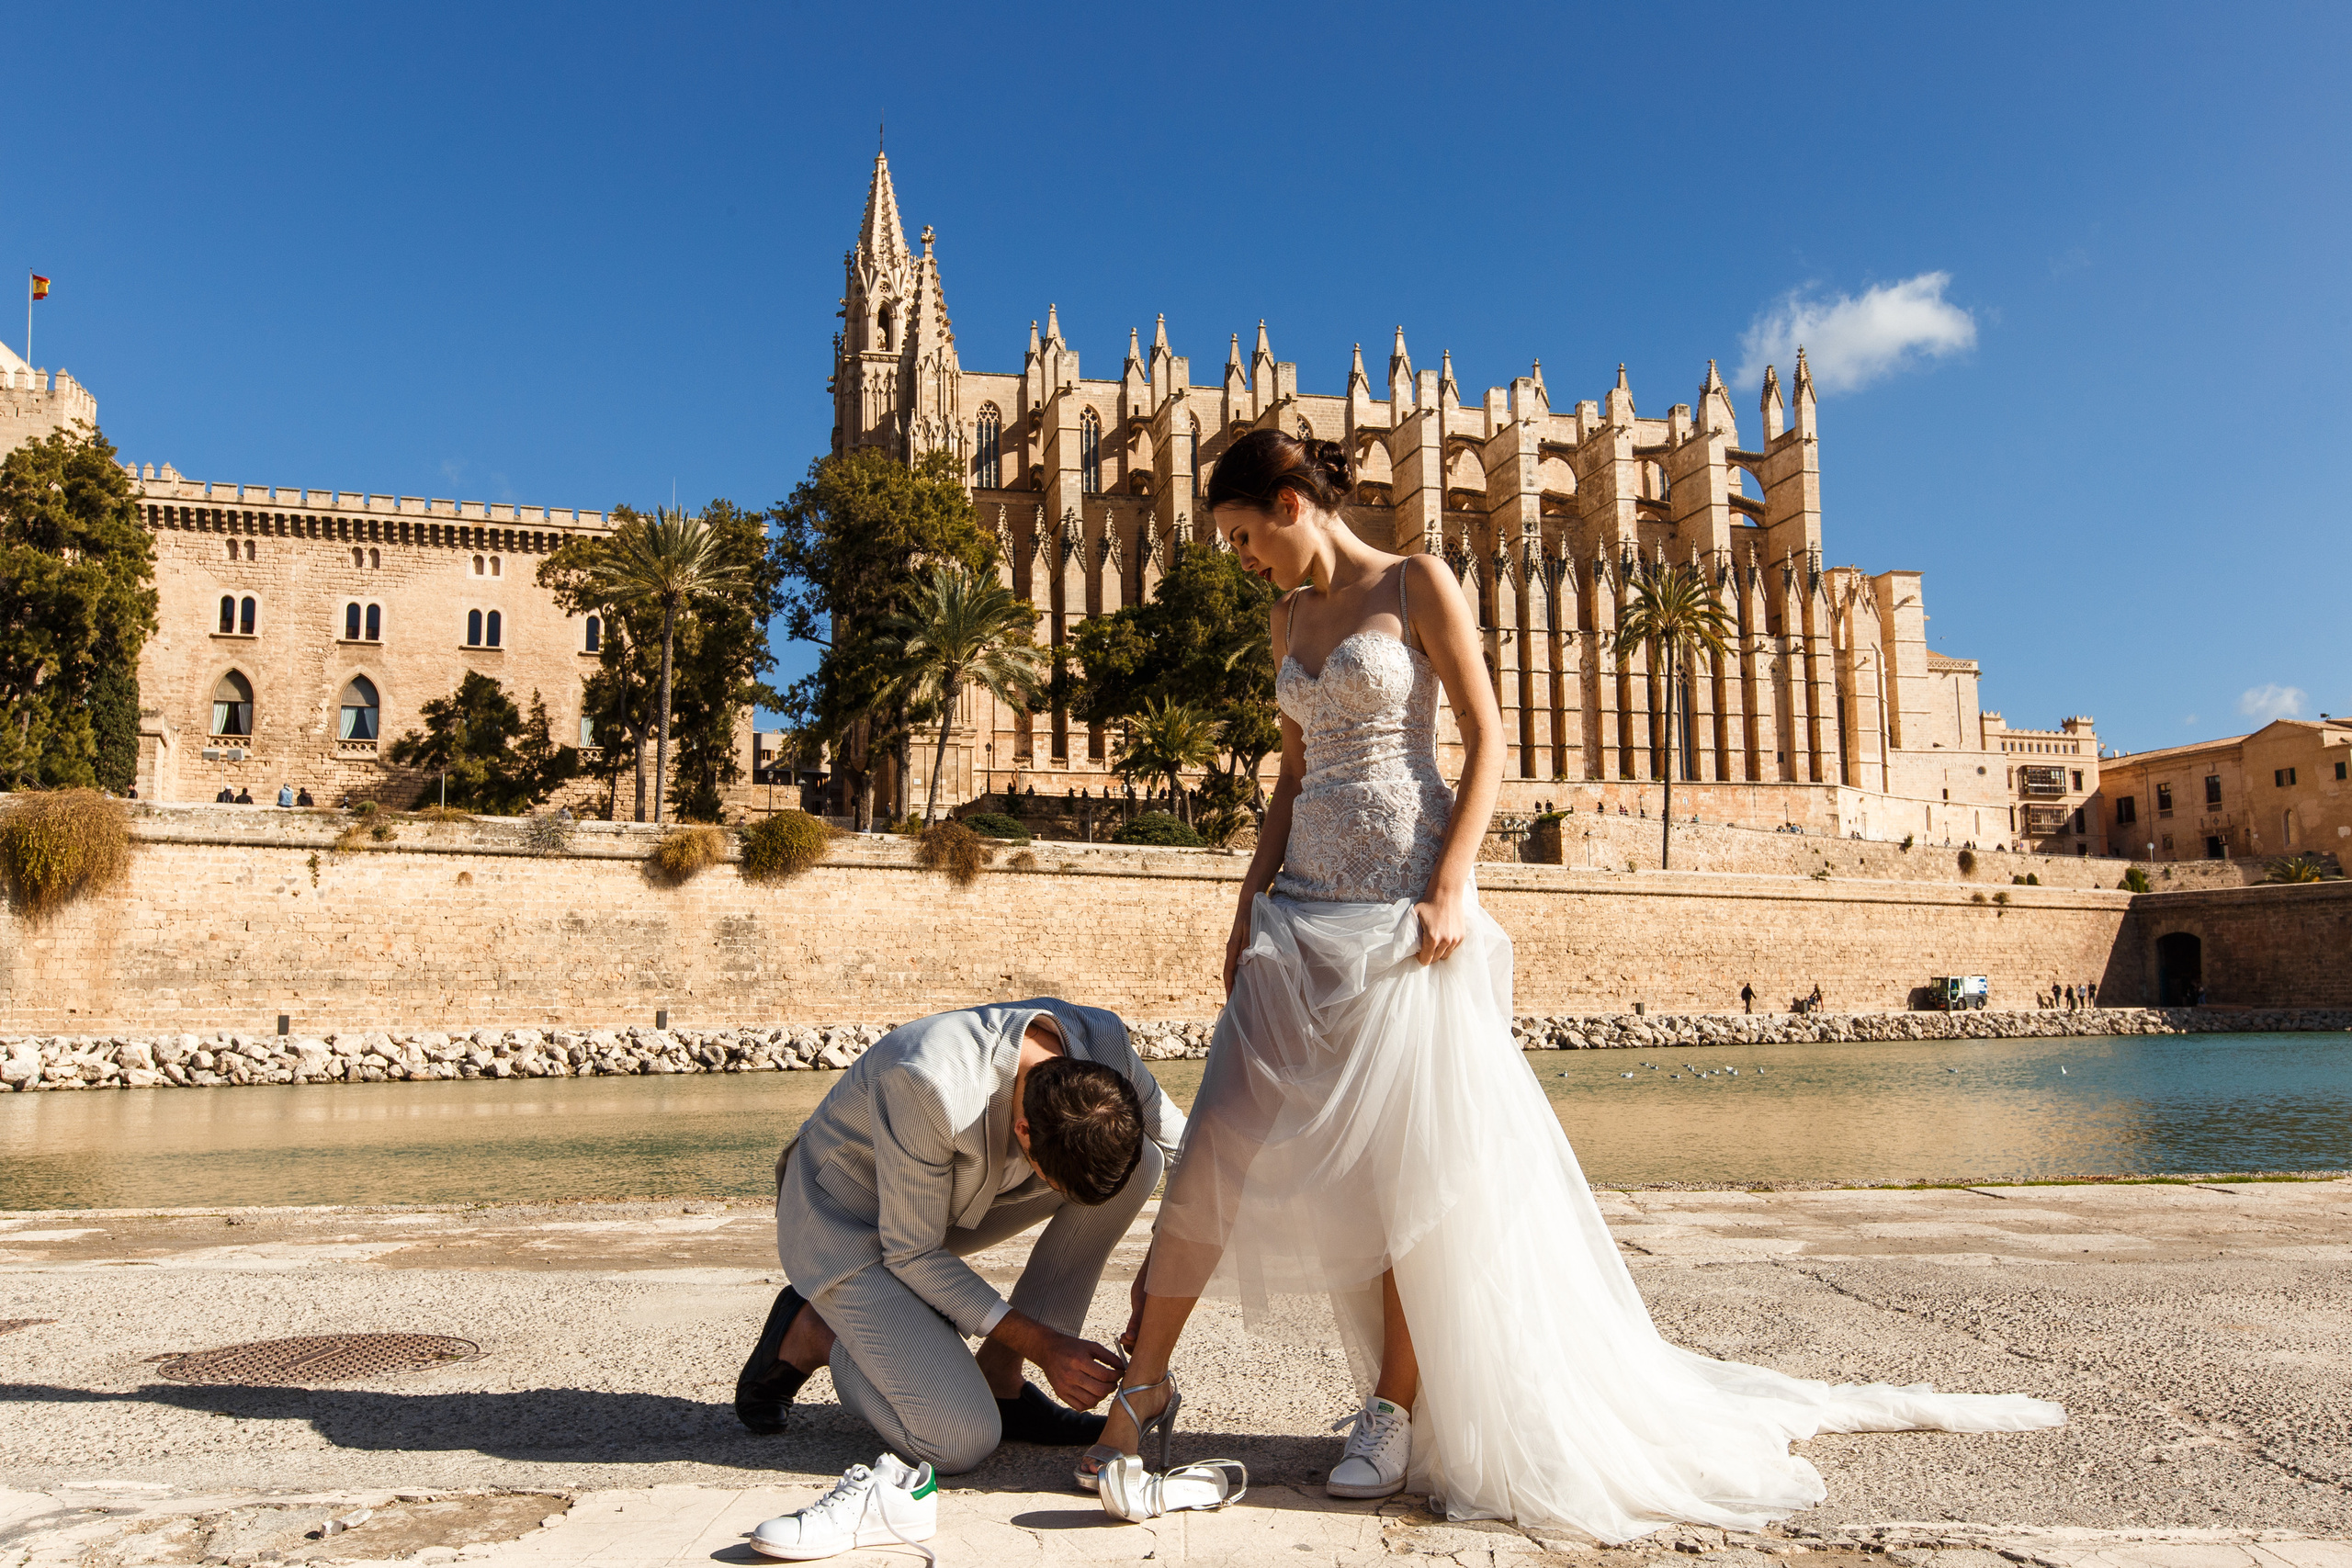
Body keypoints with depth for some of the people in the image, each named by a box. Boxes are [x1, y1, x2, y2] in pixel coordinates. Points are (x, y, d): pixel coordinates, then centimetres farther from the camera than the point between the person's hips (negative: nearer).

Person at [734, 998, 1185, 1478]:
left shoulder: (1101, 1042, -21)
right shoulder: (925, 1084, -38)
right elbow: (911, 1253, -26)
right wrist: (1042, 1346, -27)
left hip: (956, 1198, 6)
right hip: (844, 1220, -6)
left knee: (1140, 1161, -16)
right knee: (961, 1442, -22)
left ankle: (1000, 1376, -7)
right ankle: (811, 1334, 5)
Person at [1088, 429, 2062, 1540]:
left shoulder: (1416, 585, -2)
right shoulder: (1288, 619, 16)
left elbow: (1486, 739, -7)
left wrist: (1449, 887, -16)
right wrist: (1251, 899, 11)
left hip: (1404, 899, -6)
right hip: (1304, 903, 6)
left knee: (1409, 1155, -2)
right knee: (1223, 1136, -2)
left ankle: (1396, 1405, 12)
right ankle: (1141, 1382, 5)